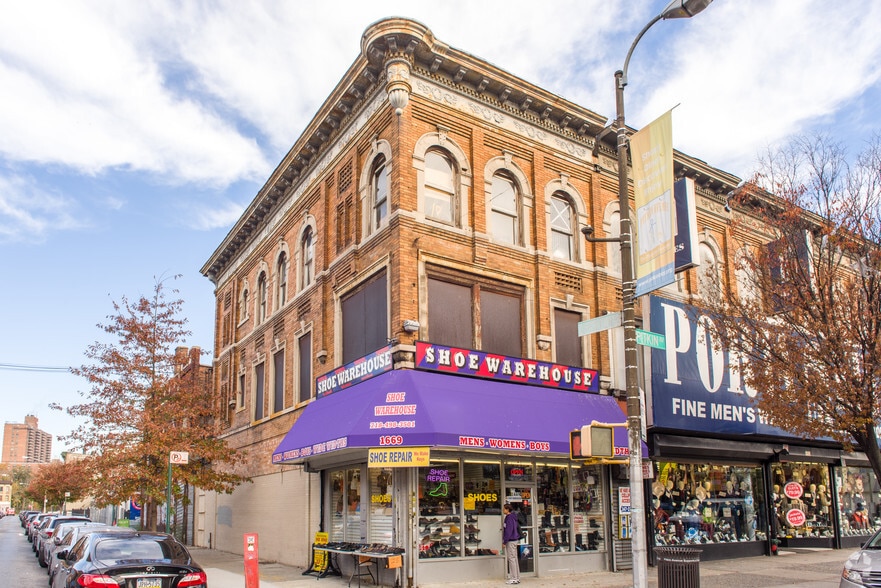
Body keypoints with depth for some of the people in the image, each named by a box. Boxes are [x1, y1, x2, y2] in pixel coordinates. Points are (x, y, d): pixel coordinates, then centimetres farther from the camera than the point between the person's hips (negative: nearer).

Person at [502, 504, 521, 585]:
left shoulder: (509, 518, -16)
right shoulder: (513, 517, 14)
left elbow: (508, 531, -20)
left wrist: (504, 541, -16)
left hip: (511, 541, -10)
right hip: (514, 540, 10)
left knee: (511, 559, -6)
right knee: (514, 559, 13)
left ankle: (514, 579, -3)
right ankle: (517, 578, 18)